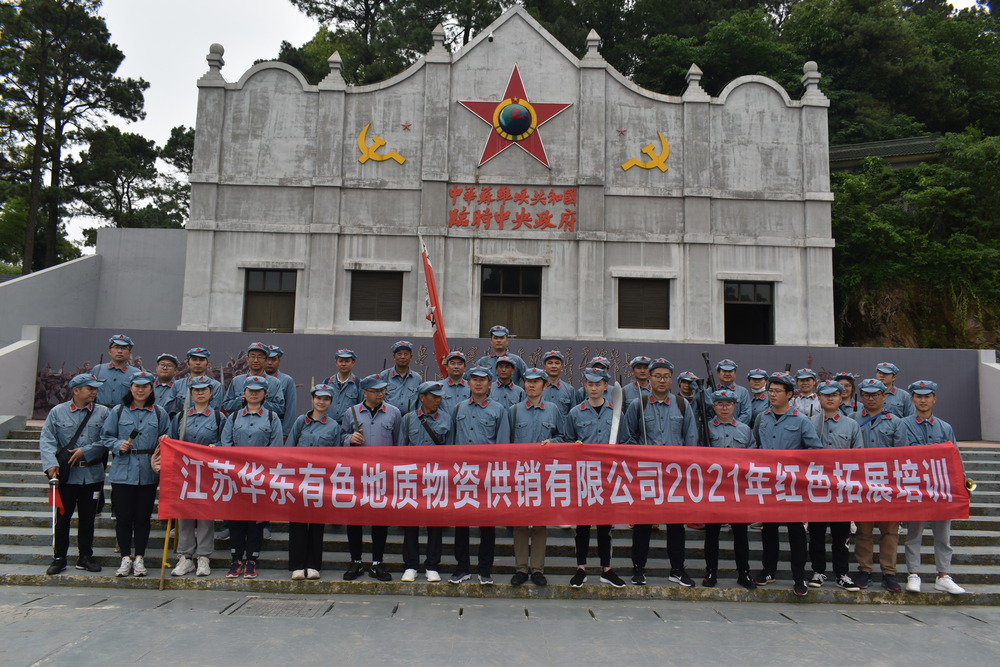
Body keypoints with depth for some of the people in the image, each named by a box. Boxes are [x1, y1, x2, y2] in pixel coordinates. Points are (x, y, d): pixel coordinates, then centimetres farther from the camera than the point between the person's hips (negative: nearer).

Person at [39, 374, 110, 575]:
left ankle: (85, 557, 22)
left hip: (92, 474, 1)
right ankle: (59, 558, 20)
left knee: (87, 518, 10)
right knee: (62, 516, 6)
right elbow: (47, 440, -7)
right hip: (66, 474, -1)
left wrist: (85, 451, -15)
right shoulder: (58, 412, -1)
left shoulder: (102, 412, 1)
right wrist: (51, 464, -20)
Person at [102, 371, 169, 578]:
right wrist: (118, 445, -11)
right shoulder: (118, 411, 4)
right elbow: (106, 437, 7)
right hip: (122, 472, -1)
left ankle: (139, 559, 17)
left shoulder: (160, 413, 7)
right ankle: (125, 558, 16)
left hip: (148, 474, 1)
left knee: (143, 517, 6)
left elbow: (166, 438, 12)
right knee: (123, 517, 3)